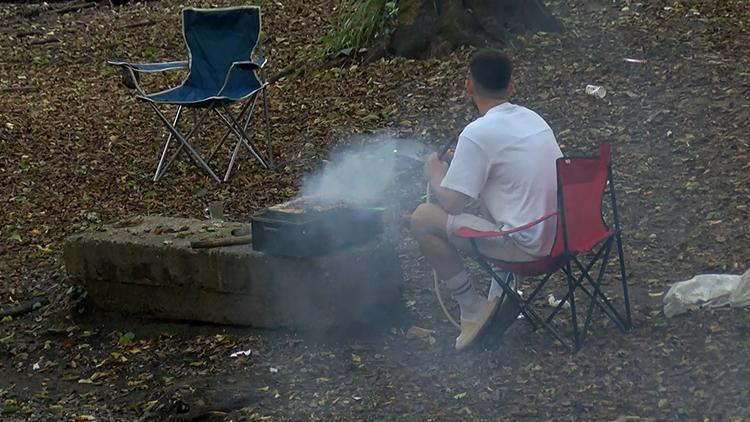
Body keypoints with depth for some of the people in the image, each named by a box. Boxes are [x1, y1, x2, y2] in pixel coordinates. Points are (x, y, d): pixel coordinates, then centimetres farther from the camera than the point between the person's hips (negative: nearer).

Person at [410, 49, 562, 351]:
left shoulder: (477, 134, -15)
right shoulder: (533, 119, 9)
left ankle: (472, 309, 5)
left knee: (423, 218, -4)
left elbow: (453, 204, -14)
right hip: (561, 234, 8)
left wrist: (434, 174, 10)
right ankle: (503, 289, 26)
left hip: (526, 245, -8)